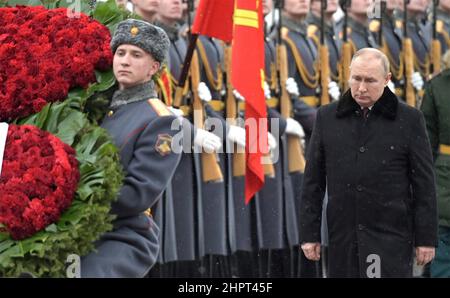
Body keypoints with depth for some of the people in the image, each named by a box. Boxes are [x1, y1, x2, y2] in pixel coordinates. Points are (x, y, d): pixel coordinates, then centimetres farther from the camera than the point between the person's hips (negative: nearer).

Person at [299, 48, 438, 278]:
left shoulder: (409, 120, 0)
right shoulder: (327, 117, 7)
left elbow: (424, 184, 1)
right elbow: (313, 182, 9)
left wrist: (426, 238, -1)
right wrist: (309, 233, 5)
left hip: (391, 237, -3)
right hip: (342, 238, 3)